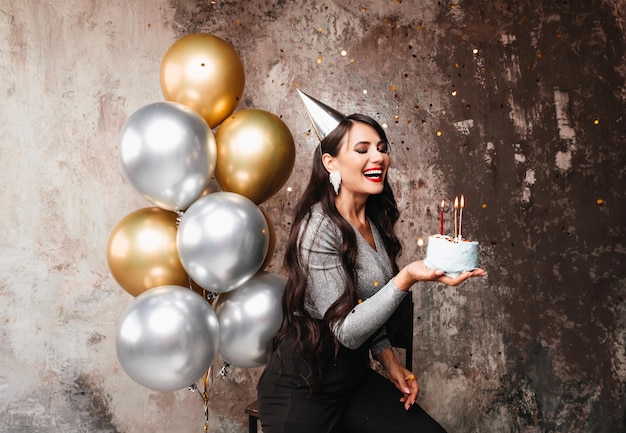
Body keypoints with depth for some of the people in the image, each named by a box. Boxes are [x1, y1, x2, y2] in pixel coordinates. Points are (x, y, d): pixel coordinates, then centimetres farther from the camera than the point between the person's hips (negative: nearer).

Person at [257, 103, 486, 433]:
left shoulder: (375, 224, 4)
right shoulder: (319, 227, -20)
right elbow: (346, 330, -23)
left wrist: (388, 359, 2)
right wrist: (406, 278, -32)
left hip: (355, 376, 7)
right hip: (302, 389, -6)